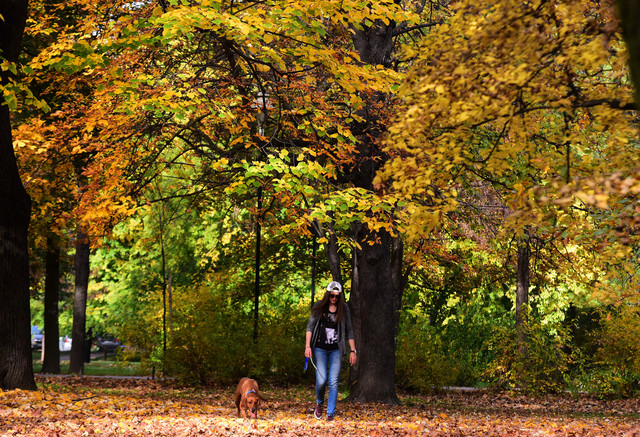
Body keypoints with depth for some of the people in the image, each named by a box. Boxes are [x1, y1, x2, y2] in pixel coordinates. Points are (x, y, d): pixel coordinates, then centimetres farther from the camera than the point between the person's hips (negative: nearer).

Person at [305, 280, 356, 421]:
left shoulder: (343, 309, 5)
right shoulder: (319, 307, 1)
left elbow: (349, 330, 9)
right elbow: (310, 326, 2)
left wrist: (352, 350, 5)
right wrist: (308, 346, -8)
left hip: (336, 350, 1)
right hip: (320, 349, -1)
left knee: (333, 382, -6)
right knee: (321, 381, -10)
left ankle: (330, 414, 1)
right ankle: (319, 403, 20)